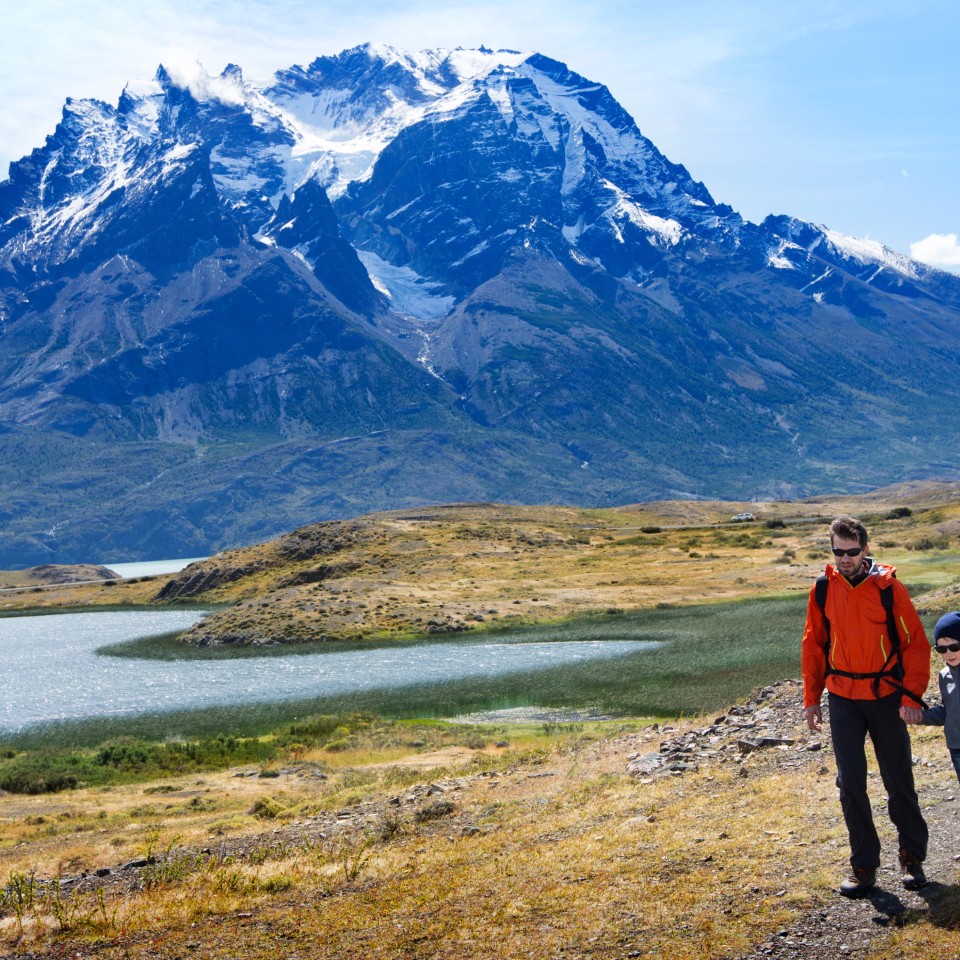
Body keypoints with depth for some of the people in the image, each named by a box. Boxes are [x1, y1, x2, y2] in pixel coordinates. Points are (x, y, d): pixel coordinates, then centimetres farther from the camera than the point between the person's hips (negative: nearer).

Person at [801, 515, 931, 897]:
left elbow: (915, 644, -6)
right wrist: (811, 699, 7)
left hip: (885, 697, -2)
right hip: (843, 698, 2)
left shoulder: (889, 588, -9)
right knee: (850, 783, 0)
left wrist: (911, 696, -13)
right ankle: (863, 865, 11)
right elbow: (813, 646, 8)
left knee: (899, 780, 7)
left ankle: (912, 858, 25)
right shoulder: (823, 590, -1)